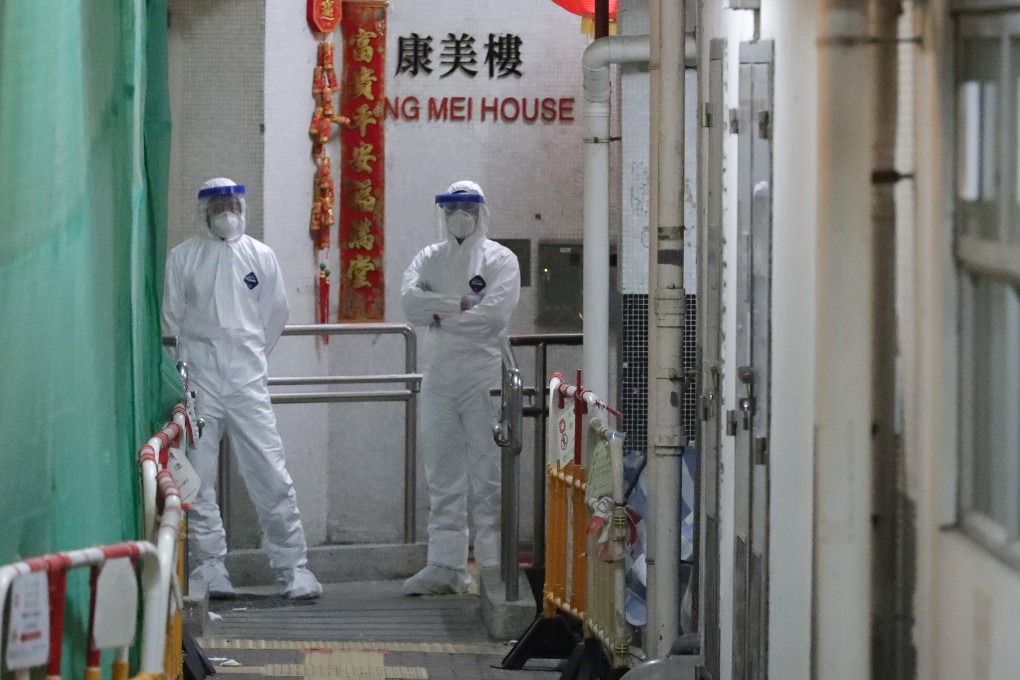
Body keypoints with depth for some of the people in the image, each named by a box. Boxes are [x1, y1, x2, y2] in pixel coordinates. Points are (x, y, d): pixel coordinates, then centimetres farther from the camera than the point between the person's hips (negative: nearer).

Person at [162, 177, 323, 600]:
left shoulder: (260, 256, 7)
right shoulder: (182, 258, 5)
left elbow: (276, 313, 14)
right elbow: (171, 318, 8)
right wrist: (184, 365, 6)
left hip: (247, 380, 0)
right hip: (198, 381, 0)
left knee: (272, 477, -5)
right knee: (198, 480, 0)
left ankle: (292, 567, -1)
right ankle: (209, 569, 6)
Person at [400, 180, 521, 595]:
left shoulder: (500, 260, 2)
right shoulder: (429, 259, 15)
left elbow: (493, 314, -13)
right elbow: (409, 300, -4)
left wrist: (440, 315, -5)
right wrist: (461, 304, -12)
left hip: (485, 378, -4)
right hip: (439, 378, 4)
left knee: (487, 478, -5)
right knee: (442, 477, 5)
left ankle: (494, 567, -3)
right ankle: (445, 565, 9)